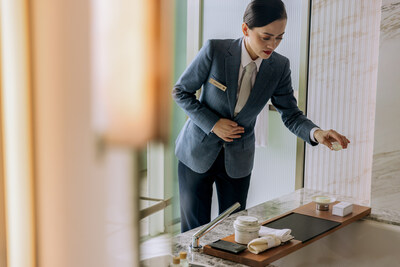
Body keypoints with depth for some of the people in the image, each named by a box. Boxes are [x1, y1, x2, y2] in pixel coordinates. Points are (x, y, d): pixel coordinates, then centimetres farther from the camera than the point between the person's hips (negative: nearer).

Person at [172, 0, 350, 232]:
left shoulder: (279, 67, -10)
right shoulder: (215, 51, -19)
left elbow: (291, 115, -5)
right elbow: (181, 92, -8)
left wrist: (316, 133, -26)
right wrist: (213, 124, -19)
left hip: (238, 161, 3)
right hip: (198, 152, -2)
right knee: (195, 230, 5)